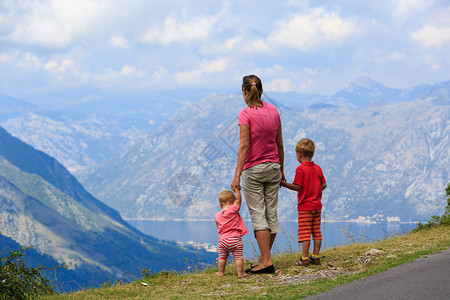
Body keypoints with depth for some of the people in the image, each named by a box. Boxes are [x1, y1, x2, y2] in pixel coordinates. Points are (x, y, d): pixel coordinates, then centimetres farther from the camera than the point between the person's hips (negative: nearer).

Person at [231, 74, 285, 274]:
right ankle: (263, 258, 17)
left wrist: (237, 175, -17)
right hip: (273, 167, 6)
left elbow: (244, 146, -17)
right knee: (271, 214, 9)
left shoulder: (246, 114, -12)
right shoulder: (273, 111, 5)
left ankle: (266, 261, -6)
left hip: (253, 169, -6)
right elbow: (280, 144, 10)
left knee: (258, 215, -3)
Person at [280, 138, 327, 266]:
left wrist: (284, 183, -9)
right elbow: (324, 184, 11)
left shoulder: (300, 169, -11)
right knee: (316, 232, 9)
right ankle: (316, 257, 11)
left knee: (304, 232, -5)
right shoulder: (318, 168, 8)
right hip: (317, 205, 6)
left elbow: (297, 187, -16)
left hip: (305, 206, -6)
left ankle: (305, 258, -8)